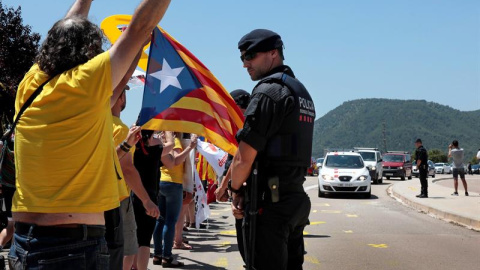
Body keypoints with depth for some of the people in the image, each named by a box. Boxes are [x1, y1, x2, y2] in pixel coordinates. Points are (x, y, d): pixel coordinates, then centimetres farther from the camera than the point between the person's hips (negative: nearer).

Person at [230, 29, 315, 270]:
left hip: (271, 204, -9)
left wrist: (235, 189, 2)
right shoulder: (302, 92, 18)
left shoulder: (269, 91, -12)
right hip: (297, 199, 9)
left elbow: (244, 158, -16)